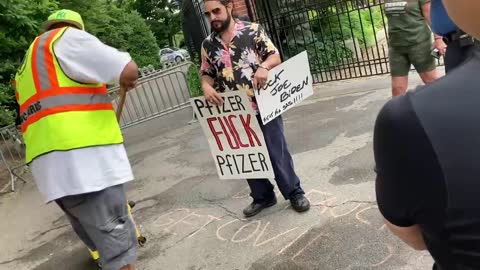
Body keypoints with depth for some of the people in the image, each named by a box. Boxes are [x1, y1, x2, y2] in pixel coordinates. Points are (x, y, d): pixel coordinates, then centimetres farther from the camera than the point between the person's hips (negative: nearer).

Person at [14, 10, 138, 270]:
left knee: (99, 238, 19)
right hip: (82, 156, -8)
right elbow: (128, 71, -7)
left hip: (51, 165, 9)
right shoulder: (67, 37, 3)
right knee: (115, 241, -6)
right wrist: (127, 81, 14)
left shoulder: (26, 68, 30)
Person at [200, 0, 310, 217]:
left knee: (277, 152, 5)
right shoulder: (208, 45, 6)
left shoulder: (252, 31, -3)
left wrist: (264, 66, -23)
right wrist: (207, 87, -10)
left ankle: (295, 193, 24)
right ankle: (262, 196, 31)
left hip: (263, 106, -3)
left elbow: (275, 56, -2)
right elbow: (206, 73, 12)